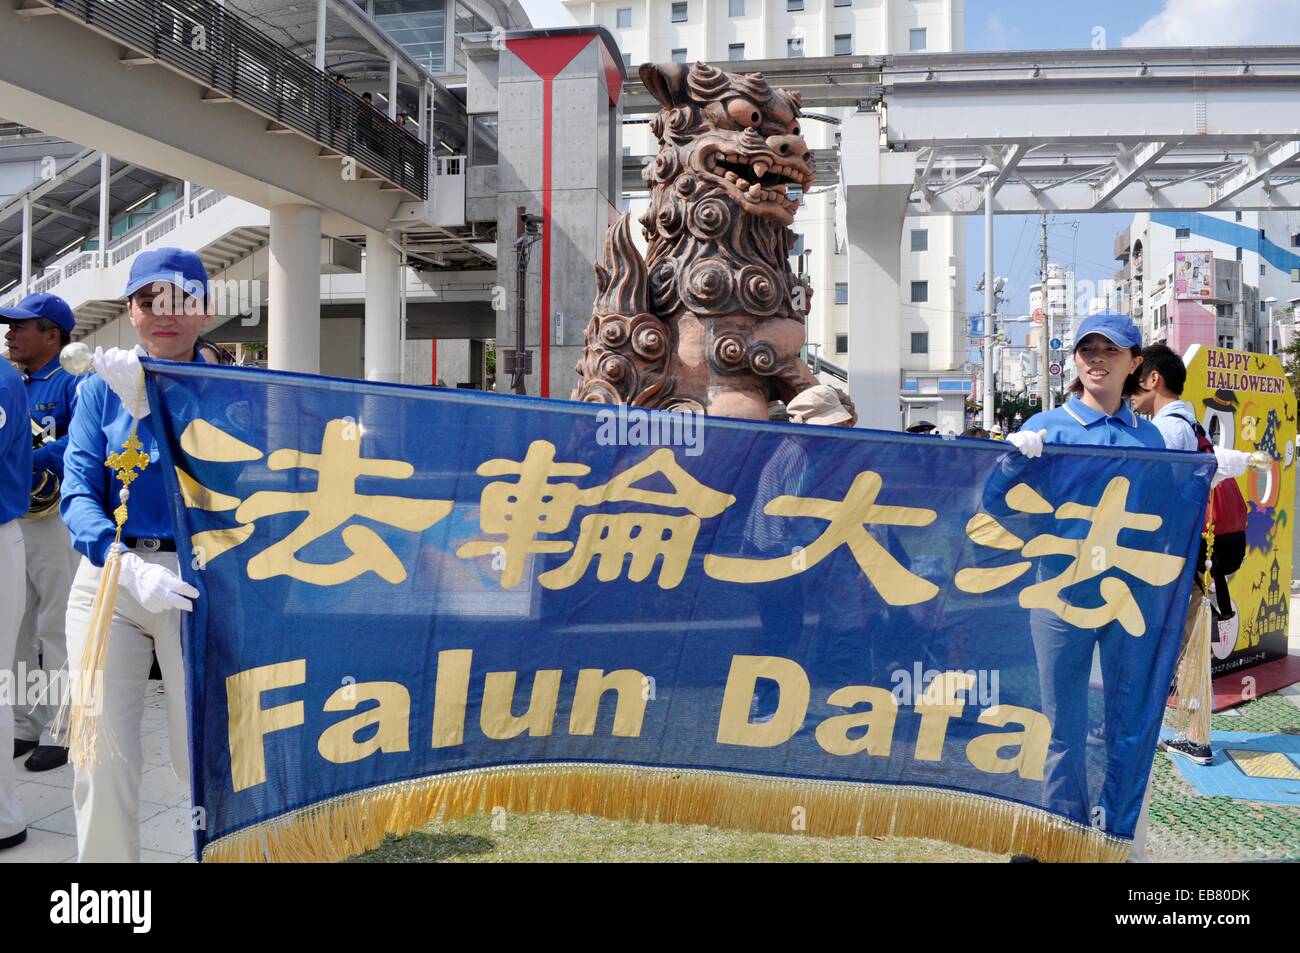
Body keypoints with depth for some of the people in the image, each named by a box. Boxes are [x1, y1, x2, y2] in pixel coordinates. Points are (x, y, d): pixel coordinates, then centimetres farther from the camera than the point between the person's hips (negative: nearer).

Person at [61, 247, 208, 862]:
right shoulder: (103, 388, 8)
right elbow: (78, 494, -2)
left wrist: (149, 402, -20)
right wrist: (130, 567, -20)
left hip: (201, 581, -1)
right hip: (109, 577, 2)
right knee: (102, 752, -2)